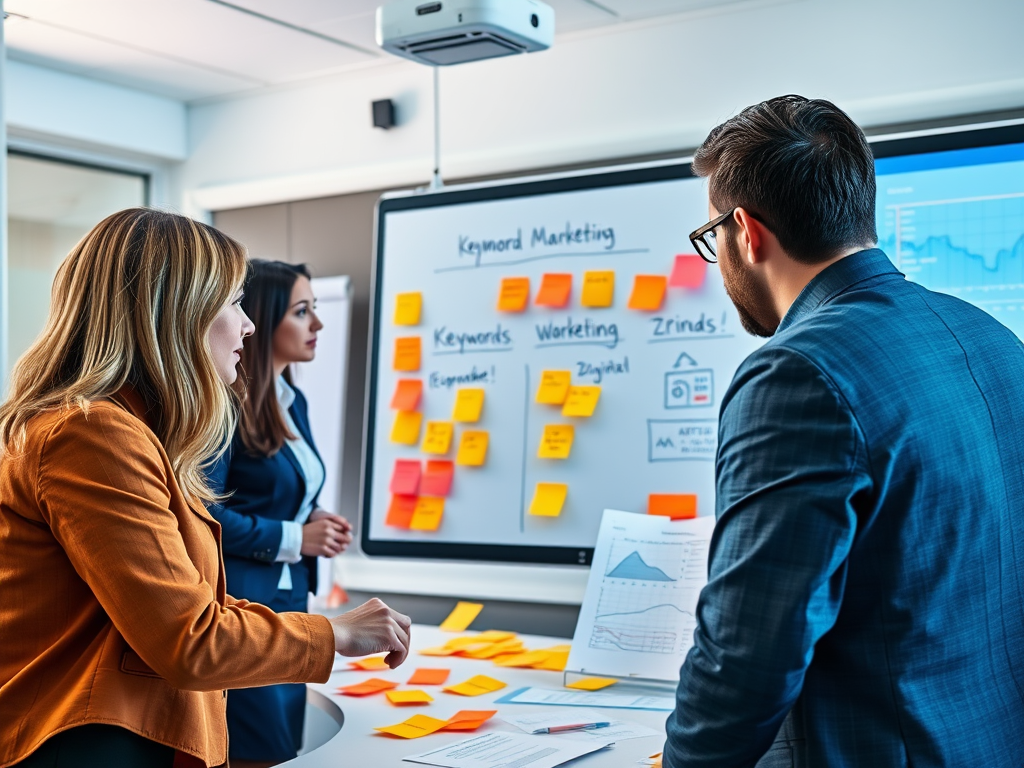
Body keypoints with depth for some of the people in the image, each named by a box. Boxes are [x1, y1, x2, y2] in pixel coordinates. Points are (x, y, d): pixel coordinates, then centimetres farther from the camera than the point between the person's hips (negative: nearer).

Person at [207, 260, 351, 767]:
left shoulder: (293, 401, 12)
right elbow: (202, 514, -22)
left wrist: (318, 525, 2)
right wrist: (294, 539, -16)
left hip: (290, 600, 9)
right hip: (238, 605, -9)